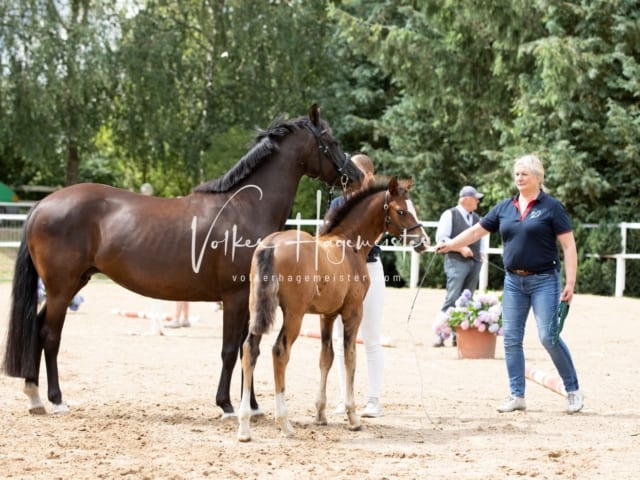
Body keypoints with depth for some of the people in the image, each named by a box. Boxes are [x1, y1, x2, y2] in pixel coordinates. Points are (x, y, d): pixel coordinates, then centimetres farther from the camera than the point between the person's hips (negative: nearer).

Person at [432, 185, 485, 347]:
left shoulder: (476, 218, 18)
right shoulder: (450, 215, -1)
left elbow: (481, 238, 28)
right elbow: (441, 238, -8)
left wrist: (482, 252, 7)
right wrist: (460, 248, -17)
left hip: (475, 263, 7)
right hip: (456, 261, -6)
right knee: (452, 299, -13)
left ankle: (457, 335, 8)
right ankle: (439, 334, -9)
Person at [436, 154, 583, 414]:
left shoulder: (551, 207, -5)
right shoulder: (505, 207, 9)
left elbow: (568, 246, -8)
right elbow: (477, 231, 13)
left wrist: (570, 283, -14)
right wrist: (450, 245, 0)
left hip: (544, 280, -5)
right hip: (513, 281, 6)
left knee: (548, 336, -11)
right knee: (511, 339, 3)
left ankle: (573, 390, 4)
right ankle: (517, 396, 11)